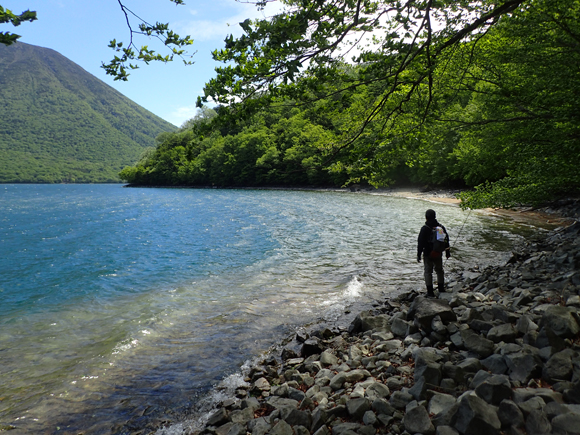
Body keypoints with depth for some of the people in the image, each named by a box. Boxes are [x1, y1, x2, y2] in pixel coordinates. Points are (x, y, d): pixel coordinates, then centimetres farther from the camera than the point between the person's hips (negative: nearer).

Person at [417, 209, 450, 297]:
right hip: (438, 254, 5)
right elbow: (446, 240, 10)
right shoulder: (441, 227, 2)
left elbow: (420, 243, -13)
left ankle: (430, 292, 3)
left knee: (428, 272, 3)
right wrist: (447, 251, 20)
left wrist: (418, 255, -7)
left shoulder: (424, 229, -14)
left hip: (428, 254, -5)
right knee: (439, 270, 18)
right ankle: (441, 289, 29)